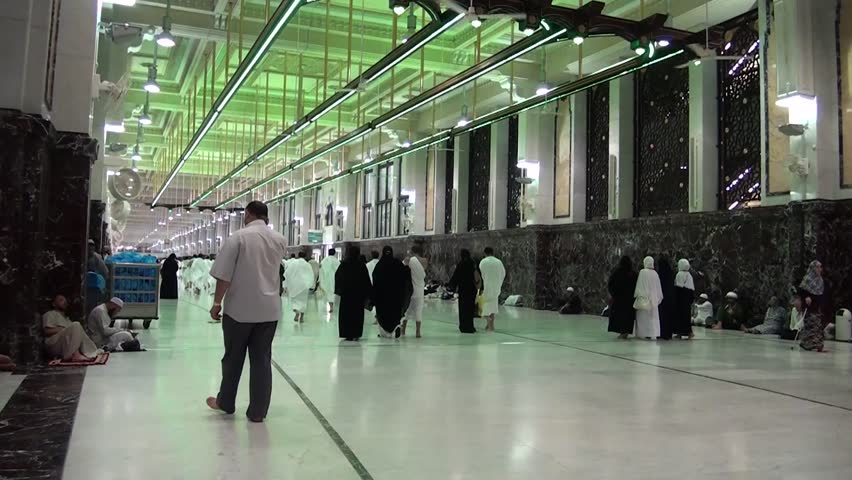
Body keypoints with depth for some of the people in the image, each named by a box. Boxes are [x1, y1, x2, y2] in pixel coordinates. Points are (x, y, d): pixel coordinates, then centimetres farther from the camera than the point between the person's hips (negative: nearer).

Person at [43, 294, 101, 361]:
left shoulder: (66, 318, 31)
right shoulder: (50, 314, 9)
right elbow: (47, 331, -8)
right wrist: (64, 329, -11)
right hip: (53, 344, -8)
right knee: (76, 326, -26)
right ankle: (75, 355, -38)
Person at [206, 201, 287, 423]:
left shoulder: (238, 237, -7)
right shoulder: (280, 240, 5)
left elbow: (224, 274, -11)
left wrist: (217, 302, -3)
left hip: (239, 307, -3)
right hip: (269, 309, 3)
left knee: (233, 357, 12)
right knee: (262, 360, 6)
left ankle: (225, 402, 28)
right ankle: (258, 411, 8)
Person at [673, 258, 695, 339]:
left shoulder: (680, 274, -11)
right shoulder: (689, 275, 11)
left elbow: (679, 287, -16)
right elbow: (692, 288, 10)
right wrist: (692, 298, 14)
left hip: (681, 296, -7)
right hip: (688, 298, 7)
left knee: (681, 313, -3)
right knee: (687, 313, 10)